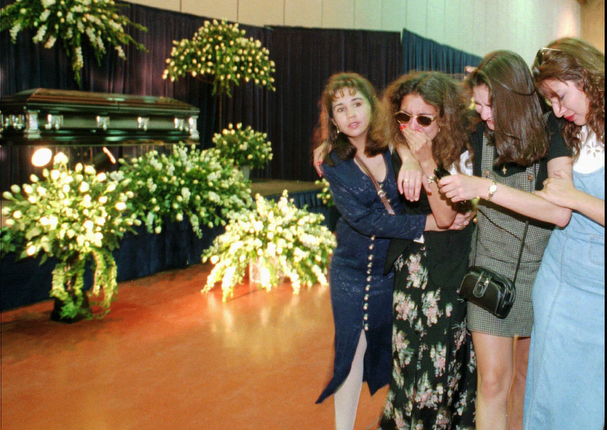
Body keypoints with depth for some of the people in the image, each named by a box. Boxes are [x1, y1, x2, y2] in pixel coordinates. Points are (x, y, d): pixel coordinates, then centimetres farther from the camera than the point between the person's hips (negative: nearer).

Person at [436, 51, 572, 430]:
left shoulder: (550, 133, -13)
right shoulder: (479, 135, -5)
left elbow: (561, 211, -27)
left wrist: (486, 188, -32)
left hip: (541, 269, -1)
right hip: (491, 269, 1)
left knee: (527, 374, 16)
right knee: (493, 382, -2)